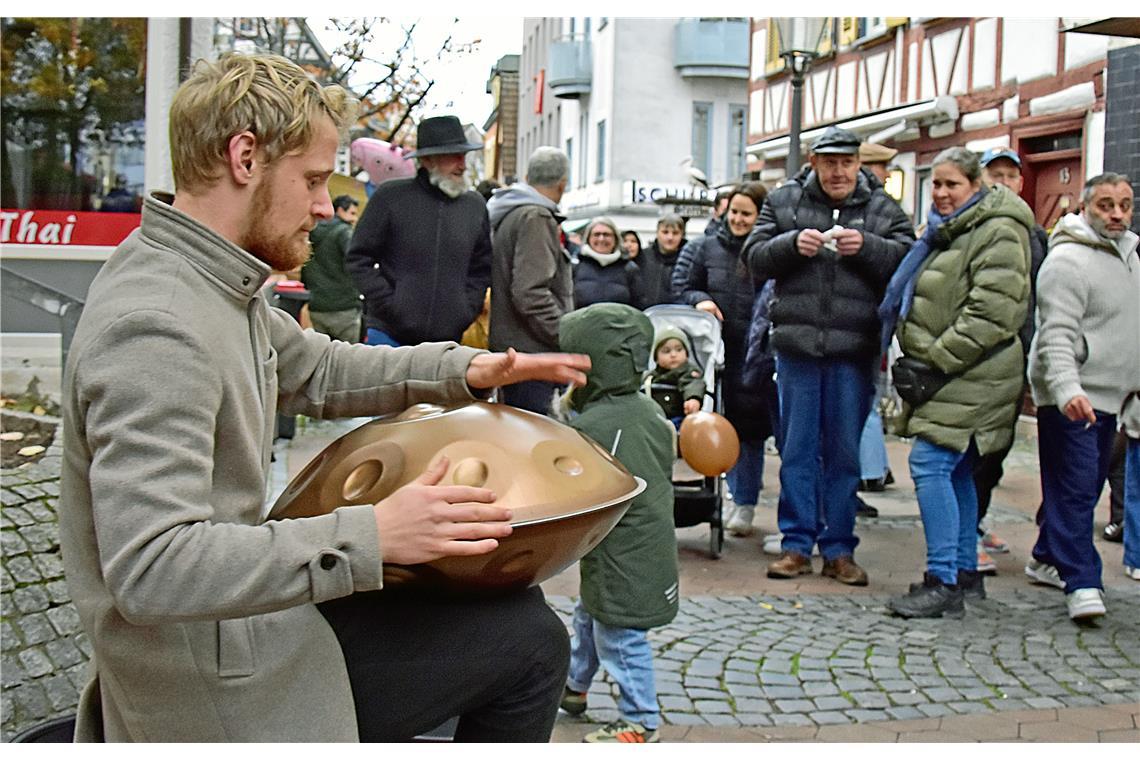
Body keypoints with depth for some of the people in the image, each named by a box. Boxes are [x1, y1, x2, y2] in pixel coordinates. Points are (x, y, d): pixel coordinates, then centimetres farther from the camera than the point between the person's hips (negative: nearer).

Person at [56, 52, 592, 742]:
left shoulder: (220, 288, 6)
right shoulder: (152, 327, -27)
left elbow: (316, 369, 21)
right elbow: (150, 568, -34)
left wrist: (464, 371, 7)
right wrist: (370, 536, -35)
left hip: (257, 629, 10)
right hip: (225, 703, -10)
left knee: (524, 620, 18)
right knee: (532, 642, -2)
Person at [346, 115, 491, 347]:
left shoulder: (476, 205, 9)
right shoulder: (391, 196, -2)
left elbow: (481, 269, 16)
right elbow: (359, 258, -1)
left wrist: (465, 312, 2)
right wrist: (388, 305, -8)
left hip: (447, 340, 3)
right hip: (390, 335, -3)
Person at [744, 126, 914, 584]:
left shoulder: (882, 210, 9)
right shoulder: (784, 202, 9)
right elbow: (755, 258, 3)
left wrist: (866, 247, -19)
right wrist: (792, 244, -15)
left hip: (853, 351, 0)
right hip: (797, 344, 0)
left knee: (845, 453, 6)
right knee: (797, 449, 6)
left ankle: (839, 549, 15)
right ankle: (796, 544, 15)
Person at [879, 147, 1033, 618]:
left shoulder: (996, 233, -12)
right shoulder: (948, 231, 19)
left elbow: (992, 313, -21)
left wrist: (938, 359, -20)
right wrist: (919, 360, 18)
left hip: (972, 376, -10)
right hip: (947, 374, 10)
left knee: (931, 464, -16)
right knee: (955, 472, 12)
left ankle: (944, 583, -13)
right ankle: (966, 574, 21)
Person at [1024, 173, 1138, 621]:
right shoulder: (1067, 261, -15)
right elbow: (1056, 334, -24)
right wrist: (1066, 389, -36)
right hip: (1070, 397, -9)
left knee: (1087, 487, 15)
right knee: (1074, 488, -10)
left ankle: (1047, 558, 29)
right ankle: (1081, 583, -8)